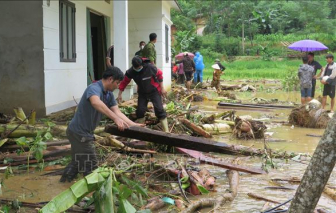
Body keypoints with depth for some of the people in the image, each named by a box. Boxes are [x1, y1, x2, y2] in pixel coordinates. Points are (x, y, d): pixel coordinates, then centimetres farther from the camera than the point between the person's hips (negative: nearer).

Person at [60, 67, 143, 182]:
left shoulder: (109, 94, 5)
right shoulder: (94, 88, -25)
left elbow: (117, 112, -1)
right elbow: (96, 102, -48)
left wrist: (133, 125, -13)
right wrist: (116, 119, -57)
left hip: (83, 132, 10)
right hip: (79, 132, -10)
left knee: (78, 161, 25)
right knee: (90, 165, 2)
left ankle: (65, 181, 39)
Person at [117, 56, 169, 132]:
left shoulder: (150, 67, -27)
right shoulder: (130, 72, -19)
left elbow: (159, 74, -11)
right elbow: (124, 82, -6)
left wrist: (162, 88, -6)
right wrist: (119, 94, -3)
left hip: (154, 91, -3)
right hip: (142, 93, 3)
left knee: (159, 109, -11)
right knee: (140, 110, -3)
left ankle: (166, 130, -9)